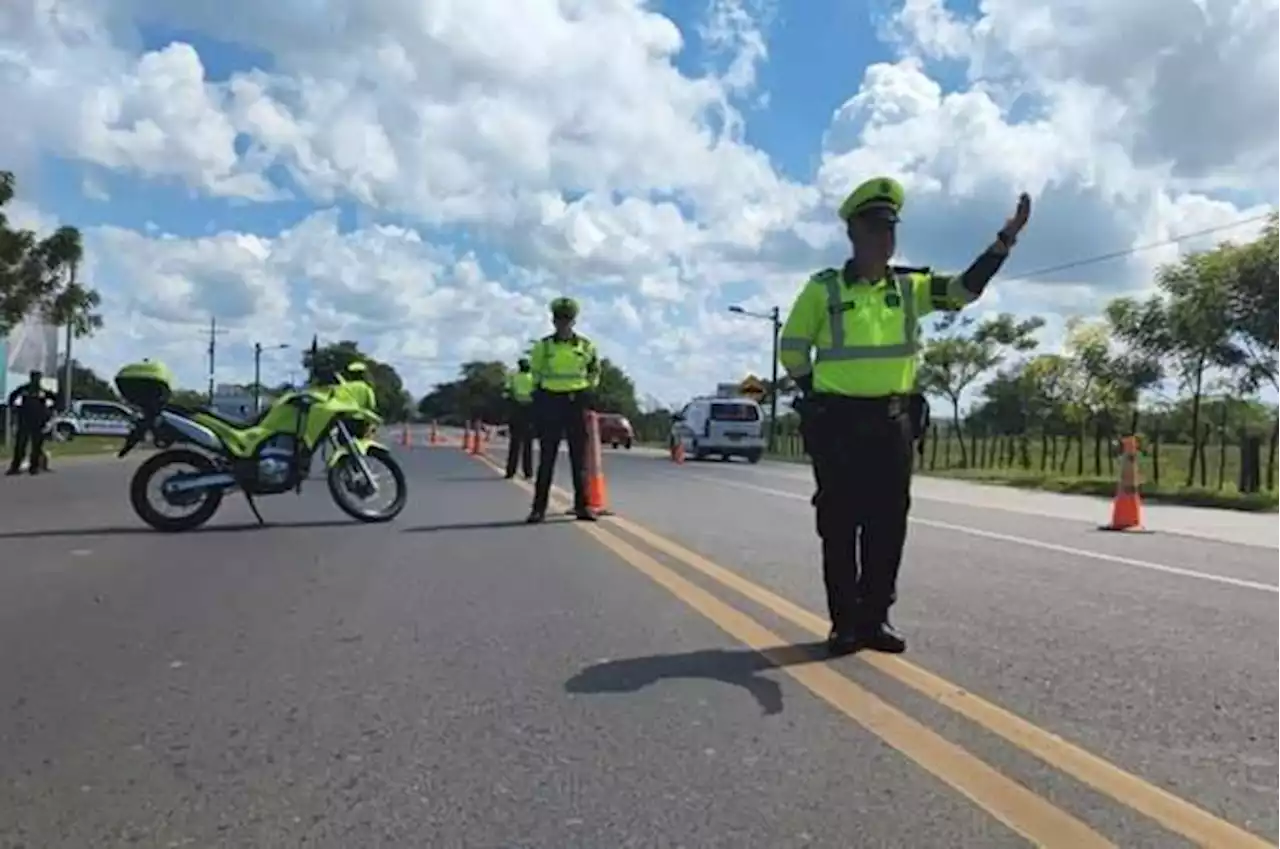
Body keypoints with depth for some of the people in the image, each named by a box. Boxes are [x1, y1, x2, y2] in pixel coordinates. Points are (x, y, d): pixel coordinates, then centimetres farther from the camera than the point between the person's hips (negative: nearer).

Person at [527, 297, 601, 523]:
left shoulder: (585, 346, 5)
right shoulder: (542, 346, 2)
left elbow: (595, 370, 19)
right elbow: (535, 373, 10)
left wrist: (590, 389, 7)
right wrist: (539, 400, 3)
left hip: (577, 403, 1)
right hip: (550, 402, -1)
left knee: (579, 458, 4)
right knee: (546, 458, -1)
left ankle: (582, 507, 10)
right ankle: (539, 508, 2)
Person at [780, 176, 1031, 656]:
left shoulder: (911, 287, 9)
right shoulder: (823, 289, -1)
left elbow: (966, 289, 0)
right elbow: (792, 350, 5)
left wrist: (1006, 238, -11)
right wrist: (821, 399, 2)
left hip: (894, 422, 4)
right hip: (838, 422, -4)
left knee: (888, 525, 7)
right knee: (840, 525, 1)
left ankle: (876, 618, 18)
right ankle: (845, 621, 11)